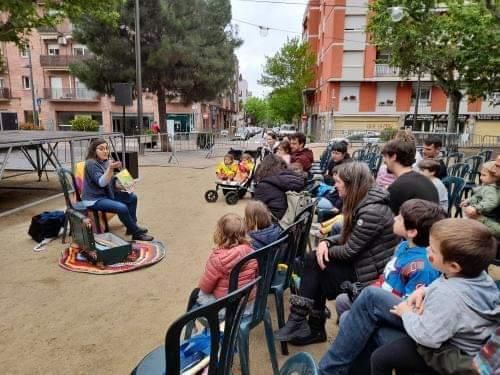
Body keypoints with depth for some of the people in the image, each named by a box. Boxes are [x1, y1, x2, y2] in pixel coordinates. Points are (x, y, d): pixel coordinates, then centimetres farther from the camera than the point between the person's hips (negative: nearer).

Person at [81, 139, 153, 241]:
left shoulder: (106, 162, 6)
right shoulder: (91, 163, -17)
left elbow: (111, 182, 12)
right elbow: (101, 183, -28)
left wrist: (123, 186, -6)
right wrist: (110, 168, -40)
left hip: (106, 194, 9)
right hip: (94, 199, -8)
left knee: (132, 197, 4)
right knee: (122, 208, -26)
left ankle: (132, 227, 15)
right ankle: (136, 233, -9)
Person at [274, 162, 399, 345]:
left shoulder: (371, 211, -26)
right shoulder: (360, 202, 4)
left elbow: (349, 251, -23)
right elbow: (348, 237, 11)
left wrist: (326, 251, -6)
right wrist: (326, 242, -8)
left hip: (372, 272, -9)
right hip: (362, 259, 9)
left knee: (316, 264, -10)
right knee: (312, 261, -2)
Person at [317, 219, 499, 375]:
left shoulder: (449, 296, -37)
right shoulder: (474, 271, -11)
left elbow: (427, 337, -31)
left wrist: (406, 313, -14)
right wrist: (424, 291, -9)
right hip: (442, 325, 8)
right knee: (371, 295, 2)